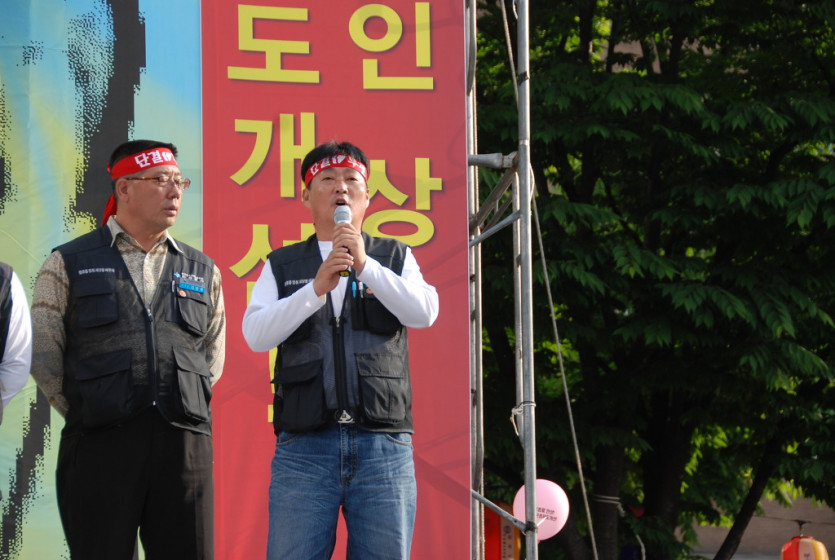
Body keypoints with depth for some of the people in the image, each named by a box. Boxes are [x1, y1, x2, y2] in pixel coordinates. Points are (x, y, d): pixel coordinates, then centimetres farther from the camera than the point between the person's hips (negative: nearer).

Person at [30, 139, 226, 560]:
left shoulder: (203, 272, 17)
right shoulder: (68, 264, 7)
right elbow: (43, 355, 4)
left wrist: (186, 411, 11)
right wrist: (84, 414, 2)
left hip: (185, 442, 3)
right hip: (101, 446, -3)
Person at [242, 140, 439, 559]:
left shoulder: (395, 258, 15)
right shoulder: (281, 267, 14)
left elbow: (424, 313, -4)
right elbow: (256, 335, -2)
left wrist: (366, 266, -14)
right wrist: (316, 289, -13)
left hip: (383, 445, 0)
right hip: (304, 446, 0)